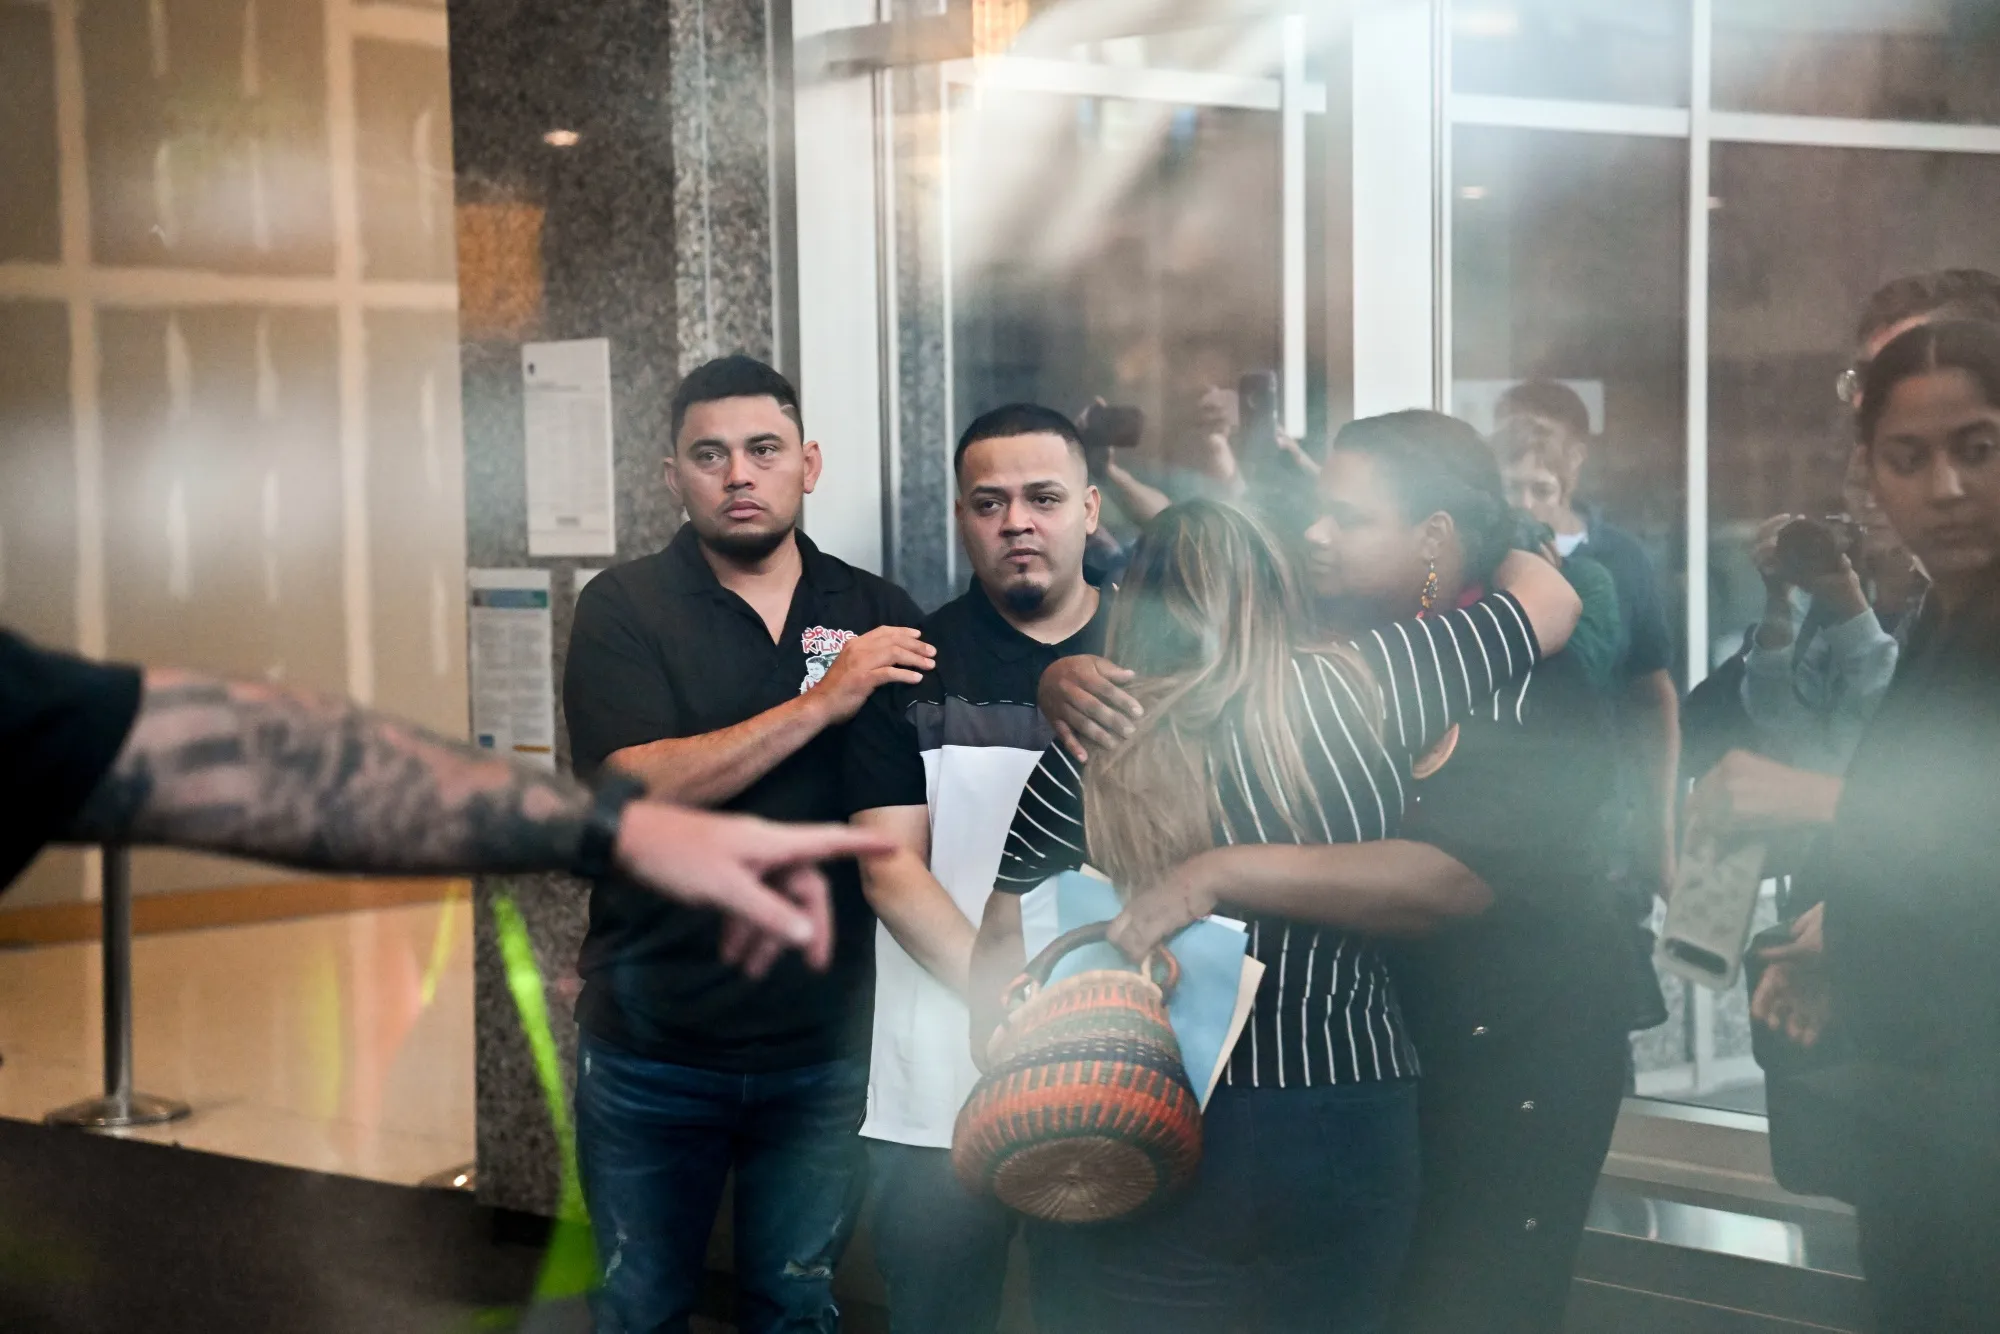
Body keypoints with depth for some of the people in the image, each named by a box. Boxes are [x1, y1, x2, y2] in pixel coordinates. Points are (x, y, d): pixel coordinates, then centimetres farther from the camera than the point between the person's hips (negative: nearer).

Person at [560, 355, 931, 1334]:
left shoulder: (878, 615, 4)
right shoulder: (623, 610, -3)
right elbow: (641, 789, -17)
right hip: (651, 1046, -1)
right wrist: (822, 702, -20)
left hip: (822, 1043, 2)